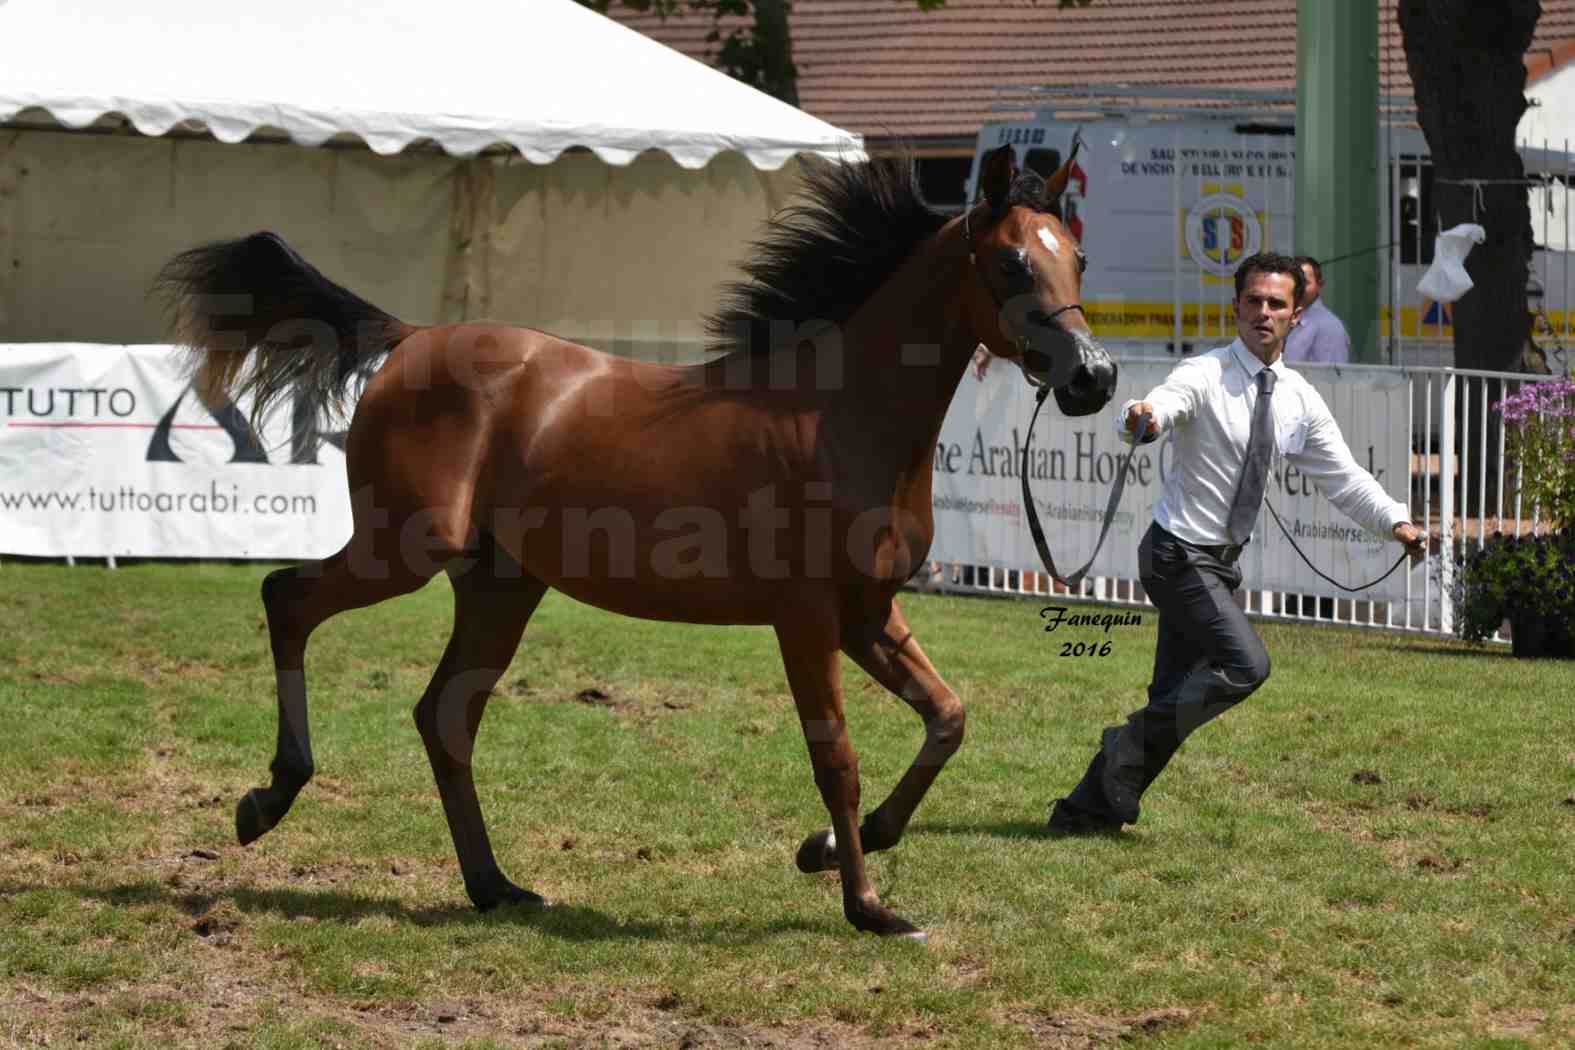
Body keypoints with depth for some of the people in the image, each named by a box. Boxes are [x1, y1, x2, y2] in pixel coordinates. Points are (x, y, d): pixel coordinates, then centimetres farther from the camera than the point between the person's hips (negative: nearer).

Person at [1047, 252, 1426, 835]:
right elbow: (1163, 405, -35)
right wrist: (1142, 417, -60)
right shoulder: (1205, 377, -15)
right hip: (1179, 553, -7)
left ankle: (1088, 808, 17)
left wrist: (1396, 522, -8)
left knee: (1175, 697, 8)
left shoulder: (1299, 400, 4)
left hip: (1222, 562, 7)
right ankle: (1133, 743, -7)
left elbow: (1342, 476, 7)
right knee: (1246, 664, -22)